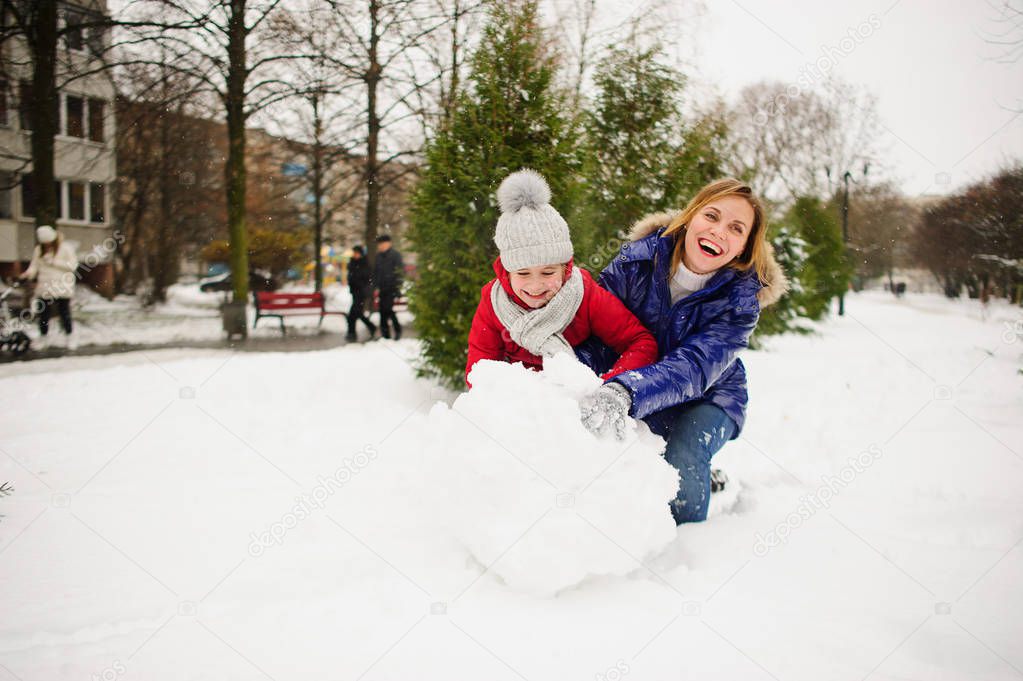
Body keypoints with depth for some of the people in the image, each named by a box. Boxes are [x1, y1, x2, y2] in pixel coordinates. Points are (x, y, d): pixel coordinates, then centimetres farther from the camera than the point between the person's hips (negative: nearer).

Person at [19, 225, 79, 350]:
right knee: (43, 313, 5)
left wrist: (53, 262, -16)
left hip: (62, 288, -3)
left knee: (64, 313, 3)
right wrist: (28, 274, -17)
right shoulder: (38, 250, 7)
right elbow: (34, 266, 5)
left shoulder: (65, 248, -4)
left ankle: (69, 337, 16)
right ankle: (42, 337, 19)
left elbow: (73, 265, -11)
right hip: (44, 287, 3)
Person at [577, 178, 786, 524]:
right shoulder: (639, 258, -17)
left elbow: (694, 367, -36)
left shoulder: (740, 300, -22)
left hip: (708, 398, -2)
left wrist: (627, 392, -55)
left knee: (682, 456, -30)